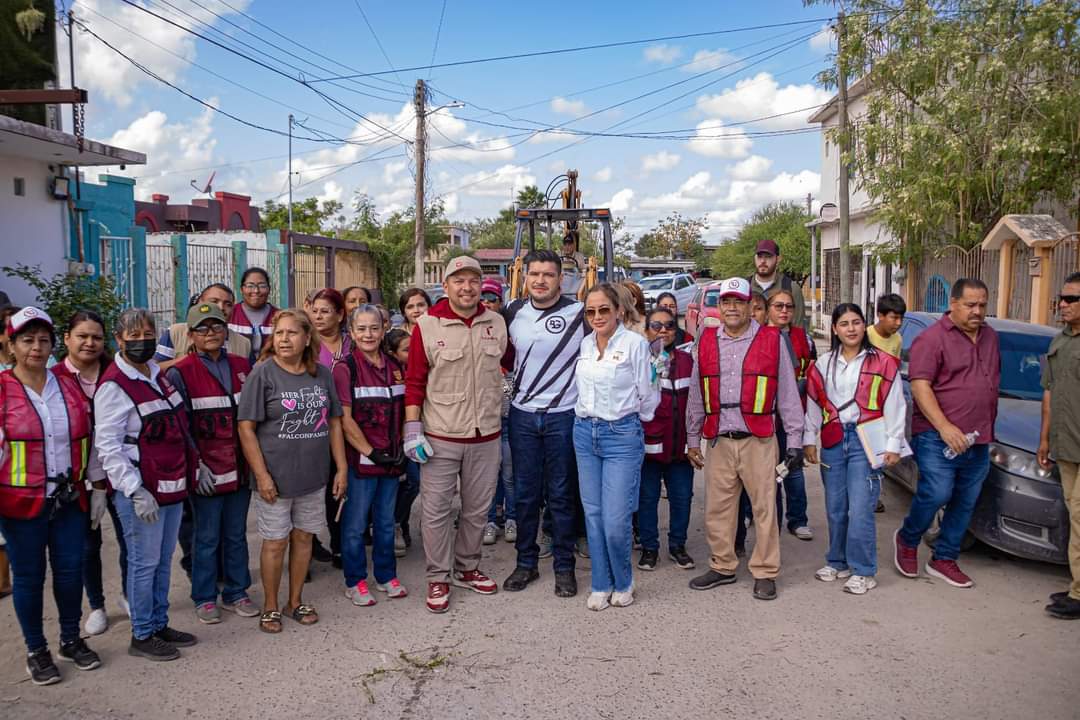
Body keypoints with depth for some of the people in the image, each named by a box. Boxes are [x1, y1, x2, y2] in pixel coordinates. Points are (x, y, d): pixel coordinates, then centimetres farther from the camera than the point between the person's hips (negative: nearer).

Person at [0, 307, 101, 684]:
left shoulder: (69, 386, 6)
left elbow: (88, 438, 13)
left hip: (70, 499, 4)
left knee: (70, 570, 10)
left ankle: (71, 639, 30)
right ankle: (36, 650, 25)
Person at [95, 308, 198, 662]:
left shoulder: (159, 375, 11)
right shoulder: (114, 386, -13)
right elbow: (107, 445, -16)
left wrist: (195, 466, 17)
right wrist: (135, 491, -20)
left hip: (172, 485, 8)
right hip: (141, 492, -8)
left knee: (164, 561, 16)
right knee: (145, 563, 2)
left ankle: (159, 624, 29)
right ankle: (142, 636, 16)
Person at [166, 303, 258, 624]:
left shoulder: (242, 367, 8)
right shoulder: (180, 373, -6)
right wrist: (196, 465, -14)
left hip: (240, 468, 4)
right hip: (206, 472, -4)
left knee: (237, 535, 14)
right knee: (207, 537, 6)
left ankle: (236, 593, 27)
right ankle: (204, 598, 22)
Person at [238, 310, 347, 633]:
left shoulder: (322, 374, 3)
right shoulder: (263, 373, -10)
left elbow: (333, 422, 10)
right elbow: (246, 427, -11)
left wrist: (341, 467, 6)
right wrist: (262, 475, -15)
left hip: (312, 475, 4)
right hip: (275, 476, -4)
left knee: (304, 537, 14)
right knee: (275, 542, 7)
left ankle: (295, 601, 32)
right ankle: (270, 606, 26)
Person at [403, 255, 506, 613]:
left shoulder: (497, 323, 3)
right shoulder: (427, 325, -7)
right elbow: (414, 381, -5)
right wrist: (413, 430, -8)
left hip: (486, 436, 4)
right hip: (441, 437, -3)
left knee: (477, 508, 15)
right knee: (437, 510, 4)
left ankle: (467, 568, 32)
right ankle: (438, 578, 19)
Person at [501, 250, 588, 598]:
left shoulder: (579, 314, -9)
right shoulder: (514, 312, 4)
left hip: (563, 416, -3)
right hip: (522, 414, 3)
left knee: (561, 494, 6)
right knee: (525, 493, 11)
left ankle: (564, 566, 19)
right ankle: (526, 562, 24)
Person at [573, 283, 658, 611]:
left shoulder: (635, 343, -8)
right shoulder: (585, 344, 8)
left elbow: (647, 393, -2)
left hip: (622, 434, -5)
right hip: (584, 433, 5)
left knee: (616, 521, -7)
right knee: (593, 514, 10)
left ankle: (623, 584, 18)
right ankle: (601, 585, 24)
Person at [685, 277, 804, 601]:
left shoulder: (771, 340, 1)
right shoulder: (706, 341, 10)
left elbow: (788, 393, 3)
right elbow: (696, 394, 14)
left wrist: (795, 439, 1)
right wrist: (693, 438, 14)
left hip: (758, 440, -3)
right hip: (719, 441, 3)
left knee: (764, 507, 1)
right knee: (717, 508, 8)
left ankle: (765, 572, 14)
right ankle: (722, 566, 24)